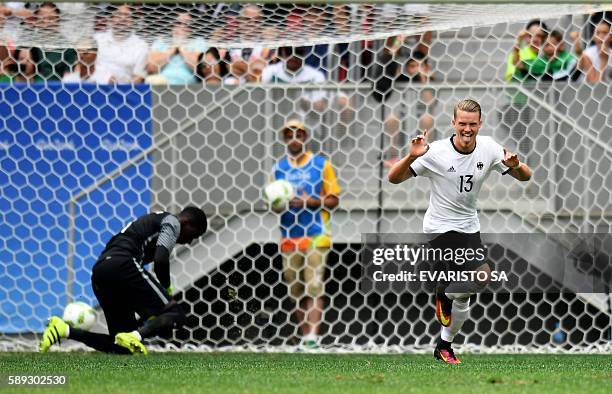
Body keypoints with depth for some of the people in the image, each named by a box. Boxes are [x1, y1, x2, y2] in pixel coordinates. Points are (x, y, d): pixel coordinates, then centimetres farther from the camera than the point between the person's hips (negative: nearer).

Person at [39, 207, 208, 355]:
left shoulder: (152, 220, 35)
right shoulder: (172, 221, 8)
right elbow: (161, 260, -9)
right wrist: (167, 288, 6)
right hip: (122, 265, -9)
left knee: (122, 348, 10)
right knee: (175, 314, -9)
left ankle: (64, 330, -2)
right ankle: (134, 336, -34)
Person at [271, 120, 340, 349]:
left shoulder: (321, 164, 2)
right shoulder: (279, 168, 11)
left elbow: (333, 200, 0)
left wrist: (309, 201, -15)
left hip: (315, 236, -4)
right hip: (289, 237, 4)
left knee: (314, 286, -14)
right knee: (296, 290, 5)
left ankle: (313, 336, -22)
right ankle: (304, 335, 11)